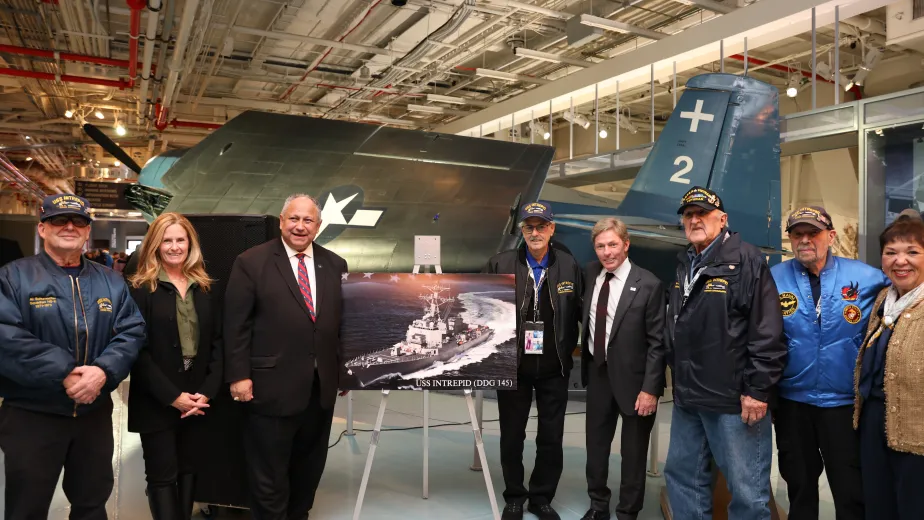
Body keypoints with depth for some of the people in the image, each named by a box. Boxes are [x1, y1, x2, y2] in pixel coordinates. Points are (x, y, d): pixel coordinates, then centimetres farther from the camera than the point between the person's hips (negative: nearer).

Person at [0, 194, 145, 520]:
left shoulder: (110, 282, 8)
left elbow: (132, 331, 0)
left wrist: (104, 371, -19)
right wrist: (63, 374, -22)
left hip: (95, 412, 4)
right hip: (30, 414, -3)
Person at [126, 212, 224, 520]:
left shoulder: (205, 288, 8)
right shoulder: (141, 289, -6)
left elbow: (217, 342, 6)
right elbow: (137, 349, -11)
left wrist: (207, 391, -6)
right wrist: (172, 396, -14)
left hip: (197, 399, 4)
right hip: (156, 401, -4)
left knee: (188, 471, 13)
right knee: (162, 476, 5)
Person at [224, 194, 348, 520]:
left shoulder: (335, 265, 6)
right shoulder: (251, 263, -5)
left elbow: (343, 322, 9)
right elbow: (236, 325, -7)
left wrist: (346, 370, 8)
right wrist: (238, 375, -11)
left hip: (322, 386, 5)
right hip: (272, 386, -4)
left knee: (309, 469, 20)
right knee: (269, 475, 10)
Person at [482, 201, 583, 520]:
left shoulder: (570, 266, -2)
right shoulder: (500, 264, -5)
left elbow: (579, 312, 1)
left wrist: (570, 348, -4)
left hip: (554, 368, 1)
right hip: (513, 365, 0)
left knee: (551, 438, 10)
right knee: (511, 436, 11)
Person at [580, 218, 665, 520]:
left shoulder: (648, 285, -16)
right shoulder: (590, 273, -2)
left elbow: (657, 342, -14)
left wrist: (650, 388, -17)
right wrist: (585, 362, 5)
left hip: (632, 377, -5)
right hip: (597, 372, 5)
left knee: (633, 452, 13)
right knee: (596, 444, 18)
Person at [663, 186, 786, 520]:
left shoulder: (747, 261, -10)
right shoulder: (685, 266, 14)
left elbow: (767, 332, -15)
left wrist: (758, 389, -17)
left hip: (734, 399, -8)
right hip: (687, 397, 8)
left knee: (746, 490, 2)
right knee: (682, 476, 16)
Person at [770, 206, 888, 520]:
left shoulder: (866, 278, -4)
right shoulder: (773, 279, -5)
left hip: (845, 402, 0)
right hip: (791, 401, 1)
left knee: (851, 492, 10)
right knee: (799, 486, 17)